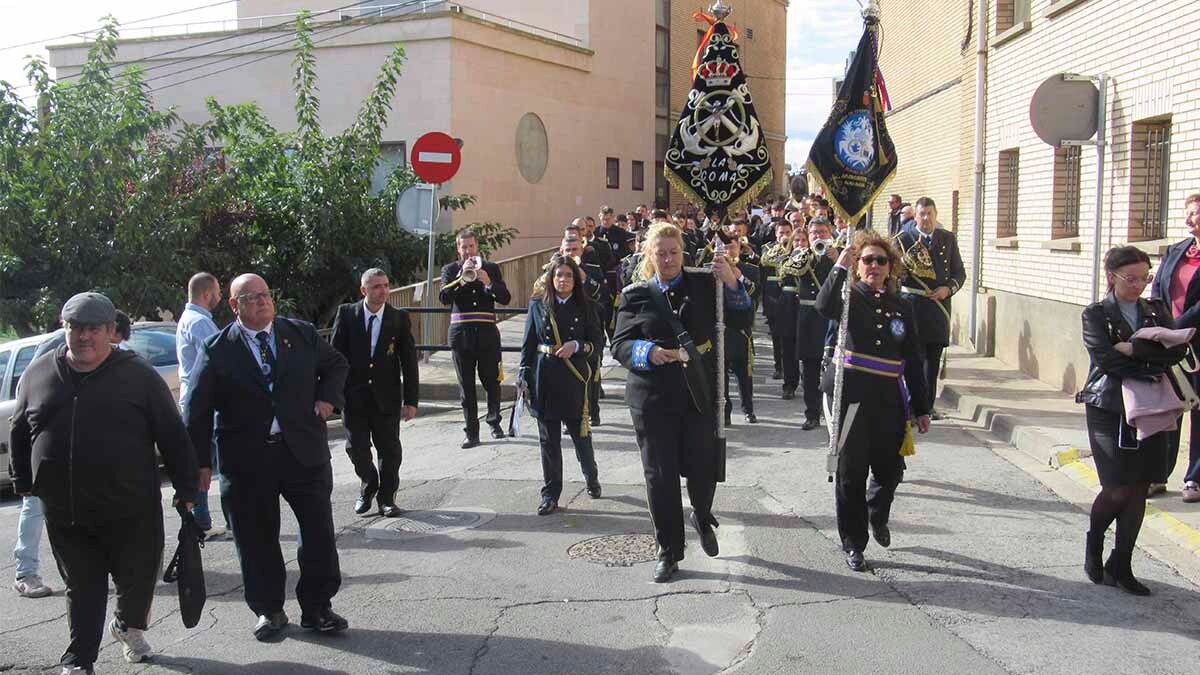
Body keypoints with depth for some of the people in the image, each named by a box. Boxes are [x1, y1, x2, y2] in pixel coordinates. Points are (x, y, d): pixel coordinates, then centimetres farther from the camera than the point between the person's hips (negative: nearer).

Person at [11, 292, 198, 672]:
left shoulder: (138, 374, -2)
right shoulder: (37, 375, 7)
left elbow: (172, 435, -2)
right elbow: (20, 433, 20)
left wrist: (186, 490, -3)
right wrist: (23, 482, 20)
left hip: (132, 511, -2)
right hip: (64, 514, 2)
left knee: (138, 579, 11)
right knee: (82, 589, 10)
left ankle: (129, 626, 40)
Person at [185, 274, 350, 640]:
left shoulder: (303, 334, 5)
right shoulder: (218, 349, -2)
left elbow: (337, 364, 20)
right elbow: (198, 409, 0)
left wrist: (328, 397, 1)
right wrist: (201, 462, -4)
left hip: (304, 451, 2)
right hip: (248, 461, -1)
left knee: (320, 533, 3)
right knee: (257, 540, 8)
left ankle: (317, 607, 18)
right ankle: (269, 610, 26)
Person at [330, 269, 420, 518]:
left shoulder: (399, 318, -2)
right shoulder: (346, 314, -3)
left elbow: (409, 361, -1)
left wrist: (411, 400, -4)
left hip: (387, 397, 0)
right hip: (354, 395, 0)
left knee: (389, 449, 6)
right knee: (357, 448, 8)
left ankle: (387, 497, 22)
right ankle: (368, 488, 34)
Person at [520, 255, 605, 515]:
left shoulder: (585, 307, 2)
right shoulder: (538, 305, 5)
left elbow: (598, 341, 4)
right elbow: (528, 344, 7)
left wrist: (577, 345, -14)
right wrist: (525, 377, 1)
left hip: (575, 379, -1)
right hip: (544, 378, 1)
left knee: (580, 433, 6)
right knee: (548, 439, 5)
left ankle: (592, 479, 34)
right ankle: (550, 495, 13)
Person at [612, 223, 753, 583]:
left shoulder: (704, 285, 6)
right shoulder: (636, 295, 2)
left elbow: (741, 308, 2)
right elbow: (620, 345, 1)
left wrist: (732, 280, -17)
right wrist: (648, 352, -19)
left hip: (700, 394, 1)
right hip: (653, 398, -1)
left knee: (704, 467, 4)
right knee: (660, 474, 3)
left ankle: (702, 517, 38)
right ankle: (668, 551, 18)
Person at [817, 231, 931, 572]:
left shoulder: (901, 307, 10)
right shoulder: (850, 297, 0)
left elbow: (913, 361, 11)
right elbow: (825, 306, -26)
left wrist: (921, 409, 10)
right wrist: (840, 266, -23)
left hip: (889, 399, 4)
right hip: (851, 394, -3)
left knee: (891, 469, 10)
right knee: (851, 473, 3)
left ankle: (877, 516, 42)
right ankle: (853, 544, 16)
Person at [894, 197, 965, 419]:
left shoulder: (948, 238, 9)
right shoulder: (904, 239, -1)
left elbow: (959, 272, 12)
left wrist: (948, 288, -7)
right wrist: (905, 265, -25)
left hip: (939, 306, 4)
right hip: (912, 305, -4)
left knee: (933, 359, 10)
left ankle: (928, 406, 20)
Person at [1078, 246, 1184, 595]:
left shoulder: (1156, 311, 12)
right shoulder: (1096, 314, 0)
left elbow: (1177, 350, -4)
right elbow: (1104, 358, -14)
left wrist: (1135, 350, -16)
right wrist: (1152, 371, -14)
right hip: (1108, 408, -4)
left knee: (1139, 489, 3)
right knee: (1118, 489, -9)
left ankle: (1120, 565, 13)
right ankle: (1094, 542, 20)